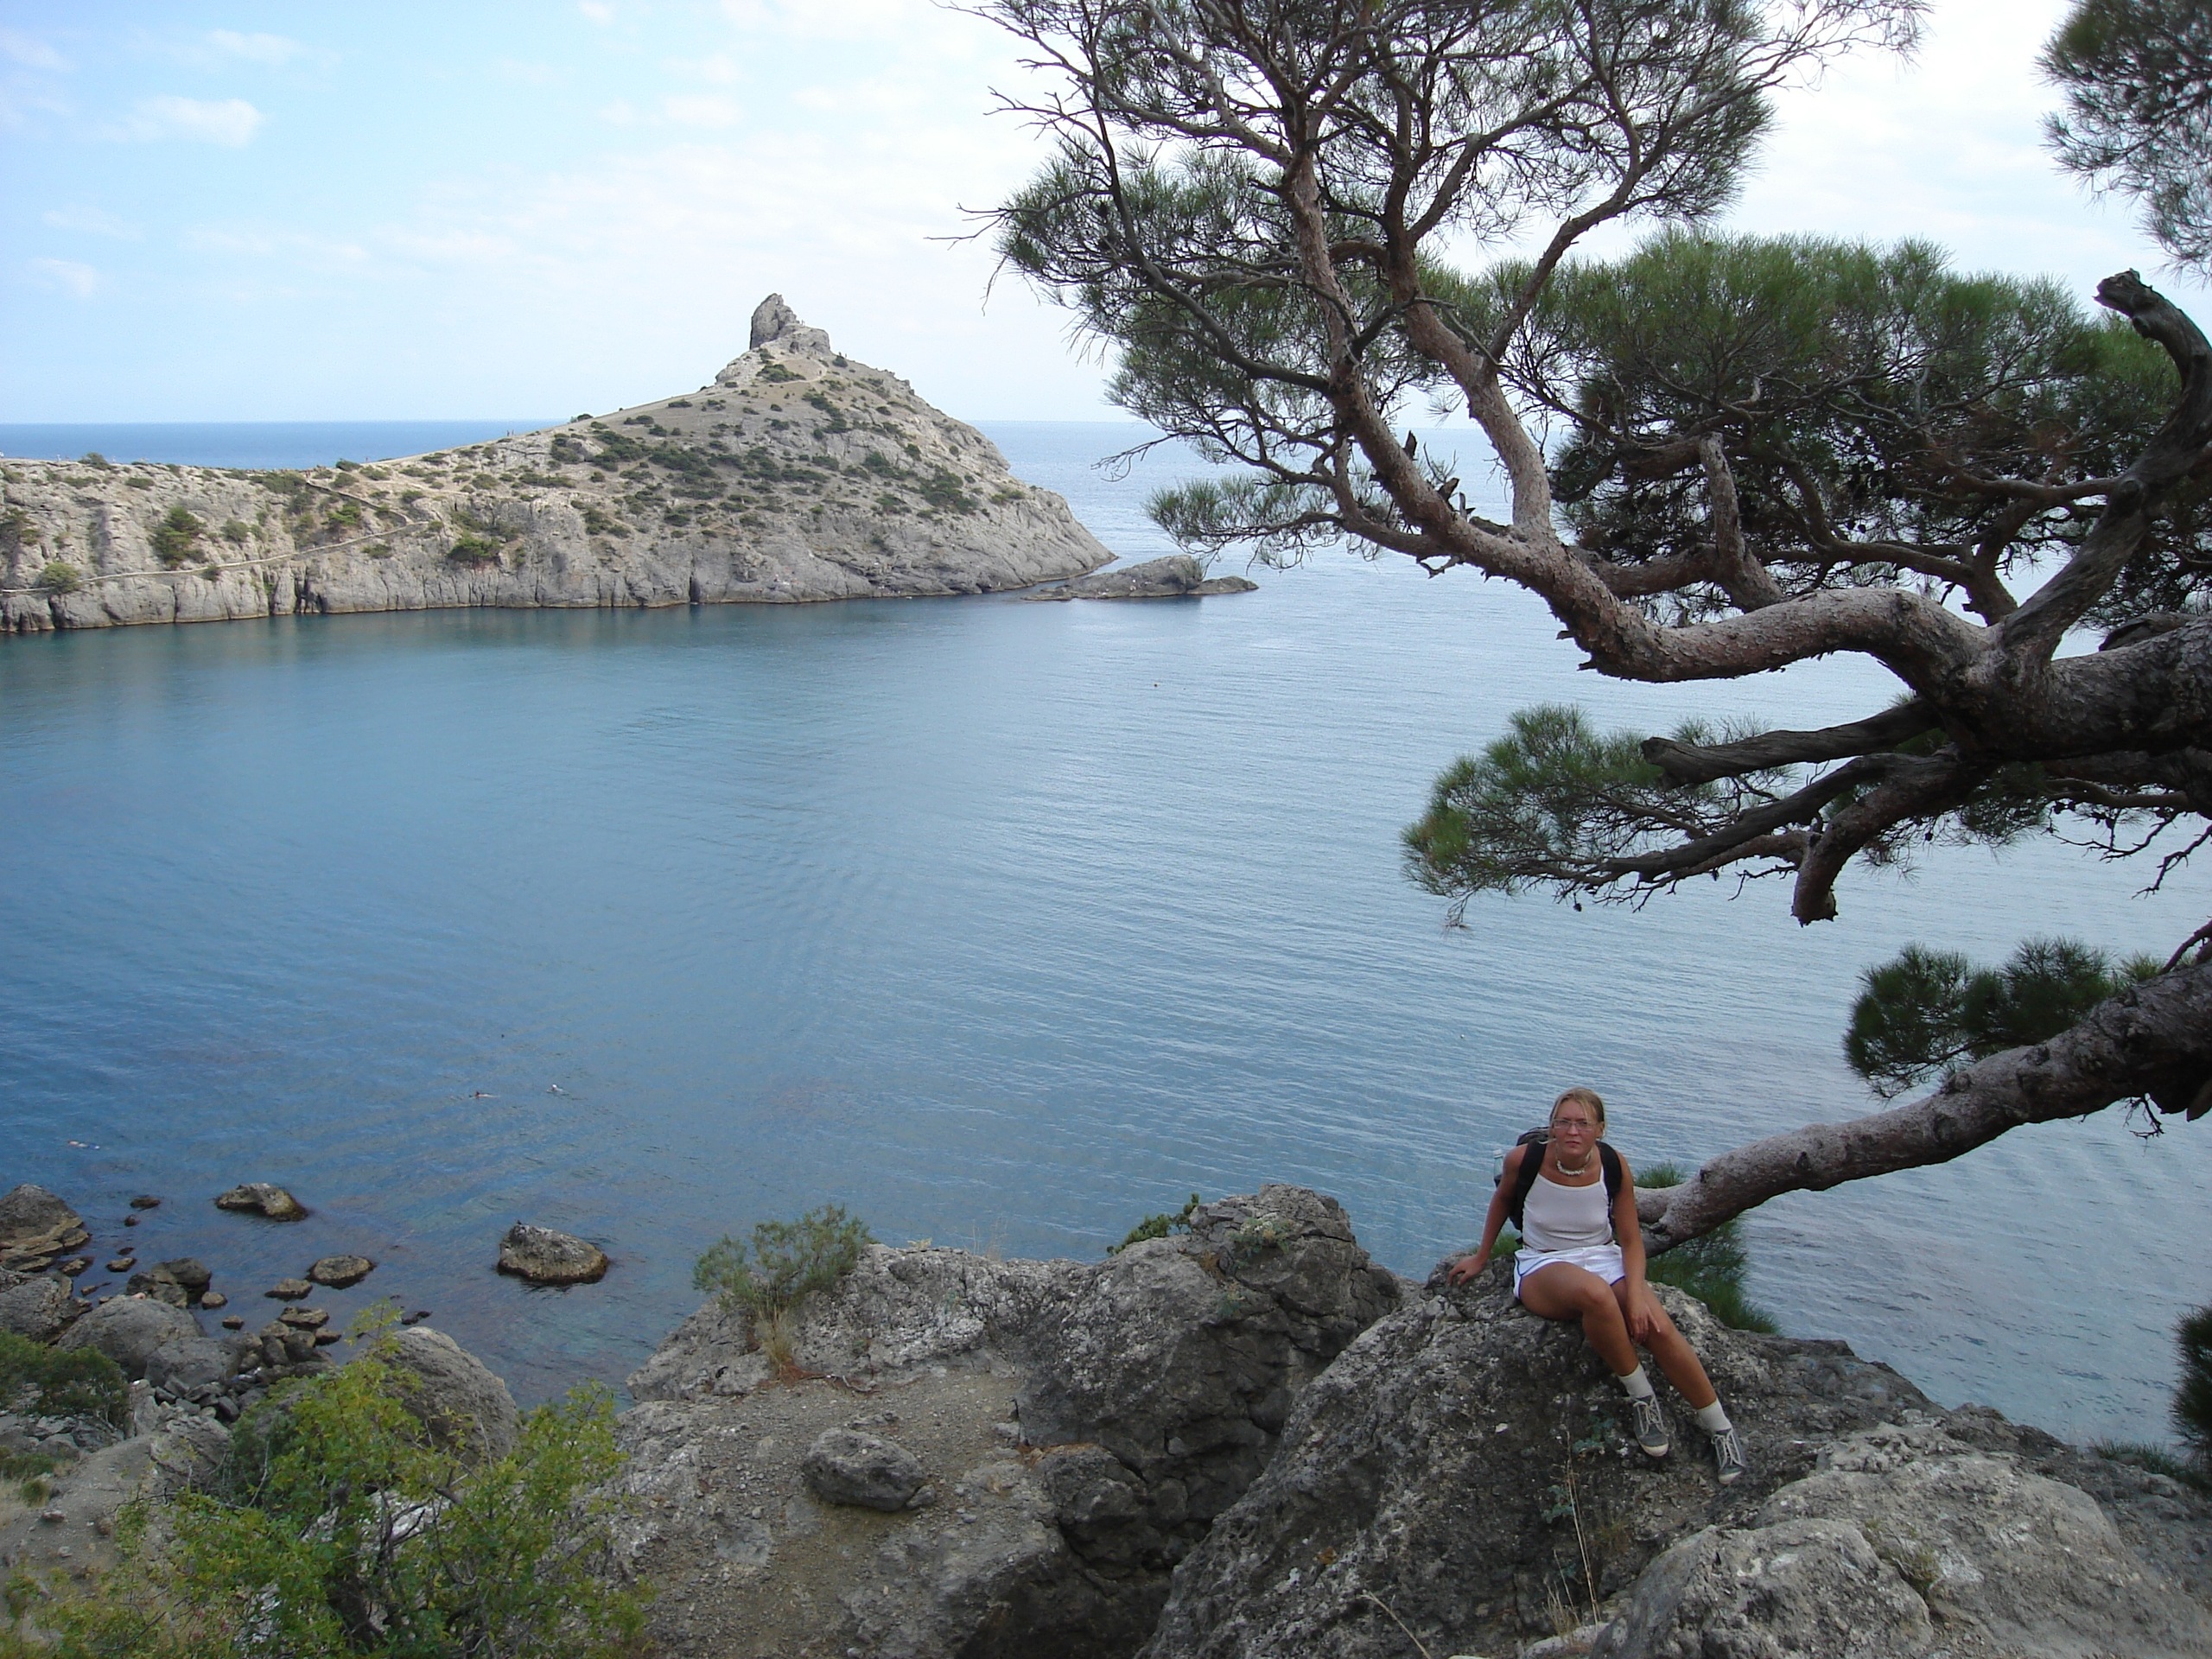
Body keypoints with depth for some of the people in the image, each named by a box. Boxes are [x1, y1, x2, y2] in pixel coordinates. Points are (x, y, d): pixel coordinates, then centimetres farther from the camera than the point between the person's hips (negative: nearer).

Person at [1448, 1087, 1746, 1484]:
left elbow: (1631, 1240, -4)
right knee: (1595, 1293, -39)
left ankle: (1720, 1429, -9)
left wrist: (1636, 1295, -20)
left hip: (1604, 1259, 2)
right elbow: (1502, 1199, 8)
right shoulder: (1525, 1160, -14)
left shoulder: (1614, 1166, -11)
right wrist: (1481, 1257, 17)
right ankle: (1640, 1397, -19)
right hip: (1543, 1267, -2)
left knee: (1658, 1328, -27)